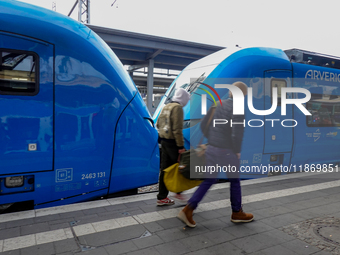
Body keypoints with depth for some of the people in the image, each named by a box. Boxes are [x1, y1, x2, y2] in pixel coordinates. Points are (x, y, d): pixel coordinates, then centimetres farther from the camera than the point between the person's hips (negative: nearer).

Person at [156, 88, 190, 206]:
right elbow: (177, 129, -20)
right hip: (172, 142, -9)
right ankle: (178, 192, 13)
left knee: (164, 169, 11)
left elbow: (158, 124, 19)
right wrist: (181, 146, -19)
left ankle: (162, 197, 18)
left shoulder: (166, 107, 15)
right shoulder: (177, 108, -12)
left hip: (164, 141, 9)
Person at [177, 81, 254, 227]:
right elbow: (237, 134, -24)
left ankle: (188, 210, 7)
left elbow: (203, 125, 9)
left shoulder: (217, 105, 5)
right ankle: (237, 213, 34)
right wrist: (237, 151, -6)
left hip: (211, 149, 6)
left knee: (209, 180, 14)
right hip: (228, 152, -6)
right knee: (234, 181, 16)